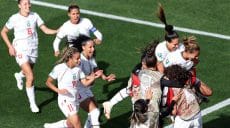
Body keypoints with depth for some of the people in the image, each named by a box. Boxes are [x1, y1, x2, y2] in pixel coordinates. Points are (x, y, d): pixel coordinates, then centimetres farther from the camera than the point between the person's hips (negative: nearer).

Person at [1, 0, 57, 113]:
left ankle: (19, 75, 63)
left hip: (33, 49, 5)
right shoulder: (14, 18, -9)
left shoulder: (34, 16, -1)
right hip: (21, 50, -4)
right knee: (30, 77, -16)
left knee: (28, 72, 24)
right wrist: (10, 46, -7)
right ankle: (32, 104, -3)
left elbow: (46, 30, -2)